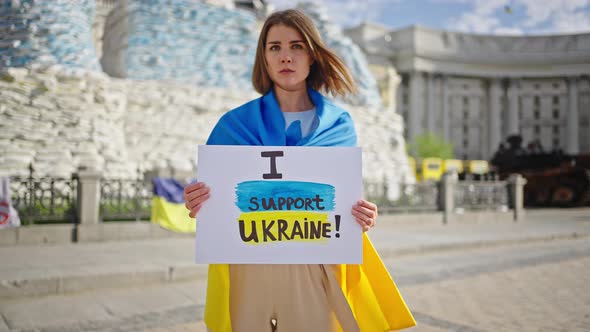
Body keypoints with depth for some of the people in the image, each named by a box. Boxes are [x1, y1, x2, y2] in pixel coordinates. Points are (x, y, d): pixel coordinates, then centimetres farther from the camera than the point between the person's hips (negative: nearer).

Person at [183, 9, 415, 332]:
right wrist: (199, 204, -20)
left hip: (316, 268, 0)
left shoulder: (340, 124, 2)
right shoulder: (234, 124, 1)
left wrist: (364, 216, -16)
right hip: (250, 269, 0)